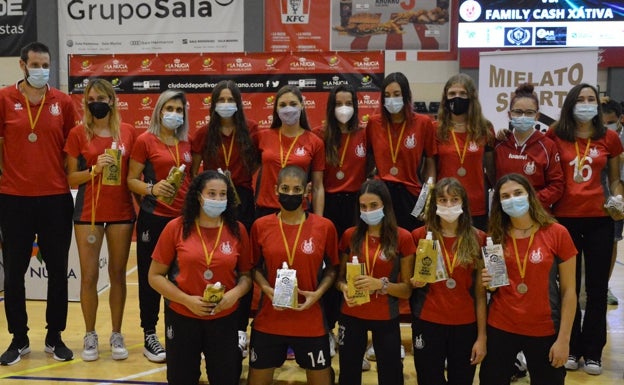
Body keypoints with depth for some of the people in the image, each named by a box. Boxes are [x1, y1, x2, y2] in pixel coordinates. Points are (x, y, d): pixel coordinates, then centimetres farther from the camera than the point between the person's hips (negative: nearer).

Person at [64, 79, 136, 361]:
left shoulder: (127, 132, 4)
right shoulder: (78, 134, -1)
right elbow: (71, 178, 0)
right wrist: (94, 170, -17)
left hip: (122, 211, 1)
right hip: (88, 212, -1)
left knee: (118, 274, 8)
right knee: (89, 275, 1)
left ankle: (117, 334, 19)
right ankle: (90, 336, 15)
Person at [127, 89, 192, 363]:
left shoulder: (186, 143, 10)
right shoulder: (145, 140, -4)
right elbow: (131, 180, -5)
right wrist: (152, 189, -23)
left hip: (183, 216, 4)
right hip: (154, 217, -4)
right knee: (150, 276, 3)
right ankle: (149, 336, 13)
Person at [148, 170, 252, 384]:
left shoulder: (237, 230, -1)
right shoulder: (176, 228, -6)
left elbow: (246, 274, 6)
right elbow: (155, 276, -4)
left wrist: (235, 294, -15)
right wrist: (187, 300, -15)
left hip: (225, 319, 1)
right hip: (182, 318, -1)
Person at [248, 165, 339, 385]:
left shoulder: (325, 227, -3)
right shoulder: (261, 226, -1)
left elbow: (332, 268, 7)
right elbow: (255, 266, 9)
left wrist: (318, 293, -9)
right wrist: (267, 289, -9)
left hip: (311, 321, 0)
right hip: (269, 319, 1)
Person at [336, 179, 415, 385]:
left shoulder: (402, 237, -7)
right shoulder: (350, 235, 0)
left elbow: (407, 289, -6)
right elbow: (339, 276, 9)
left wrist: (381, 284, -23)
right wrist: (344, 288, -13)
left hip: (386, 318, -2)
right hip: (351, 316, 2)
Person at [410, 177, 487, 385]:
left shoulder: (478, 239, -2)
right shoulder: (420, 235, -3)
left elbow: (480, 291, -1)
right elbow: (410, 280, 10)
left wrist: (482, 336, -3)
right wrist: (415, 282, -13)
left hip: (466, 325, 0)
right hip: (427, 323, 0)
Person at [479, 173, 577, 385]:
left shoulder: (557, 233, -8)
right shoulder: (495, 237, 0)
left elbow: (568, 291, -5)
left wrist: (563, 339, -8)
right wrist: (488, 283, -11)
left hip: (544, 331, -2)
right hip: (499, 328, 2)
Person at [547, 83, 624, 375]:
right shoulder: (555, 135, -1)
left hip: (599, 218, 1)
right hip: (564, 217, -1)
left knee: (597, 285, 6)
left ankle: (593, 350, 19)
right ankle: (571, 347, 23)